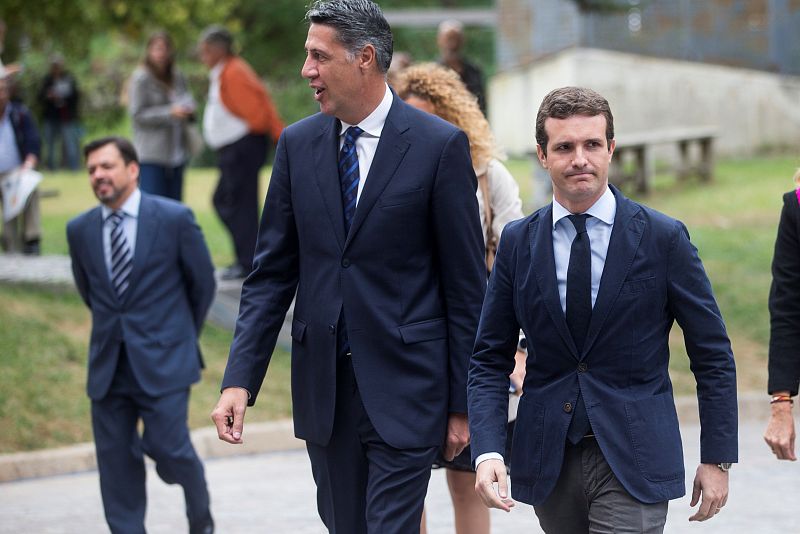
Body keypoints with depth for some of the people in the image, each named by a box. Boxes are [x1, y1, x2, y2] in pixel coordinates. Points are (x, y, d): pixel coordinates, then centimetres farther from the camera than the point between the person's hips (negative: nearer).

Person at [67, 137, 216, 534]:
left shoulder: (175, 218, -5)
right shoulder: (80, 230, 5)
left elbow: (203, 282, 5)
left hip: (162, 362, -4)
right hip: (108, 365, 4)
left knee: (168, 448, -9)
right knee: (115, 460, 2)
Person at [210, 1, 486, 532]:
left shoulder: (440, 145, -7)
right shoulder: (298, 144, 6)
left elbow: (467, 285, -4)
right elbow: (272, 273, 7)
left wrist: (463, 402, -4)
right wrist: (240, 380, -3)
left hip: (404, 389, -5)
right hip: (324, 387, 5)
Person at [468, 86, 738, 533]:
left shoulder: (663, 237, -3)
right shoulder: (518, 243, 4)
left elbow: (713, 357, 2)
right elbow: (491, 360, 6)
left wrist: (717, 460, -1)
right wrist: (488, 451, -9)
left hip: (633, 461, -3)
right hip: (549, 460, 3)